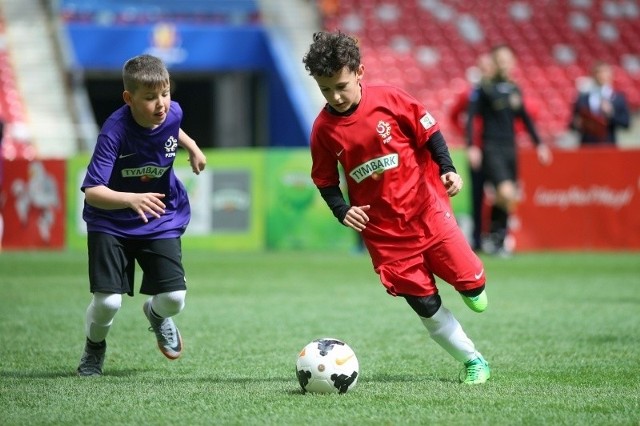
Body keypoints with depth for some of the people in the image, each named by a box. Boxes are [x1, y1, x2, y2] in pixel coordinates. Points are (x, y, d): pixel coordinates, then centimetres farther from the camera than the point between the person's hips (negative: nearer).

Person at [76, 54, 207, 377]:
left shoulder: (173, 113, -13)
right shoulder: (115, 132, -29)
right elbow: (92, 192, -35)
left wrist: (191, 147, 16)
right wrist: (133, 199, -49)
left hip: (161, 221, 4)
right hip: (111, 223, -4)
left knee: (174, 298, -11)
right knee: (107, 301, -15)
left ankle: (157, 314, 30)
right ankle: (94, 346, 21)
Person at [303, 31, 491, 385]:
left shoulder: (389, 100, -11)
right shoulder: (323, 129, -5)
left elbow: (428, 130, 0)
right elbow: (325, 180, 8)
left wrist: (447, 169, -13)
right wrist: (342, 211, -9)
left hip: (425, 207, -1)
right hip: (382, 229, 1)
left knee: (469, 282, -3)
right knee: (425, 305, 0)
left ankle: (472, 288, 35)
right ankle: (473, 361, 17)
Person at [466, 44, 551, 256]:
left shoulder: (514, 89, 13)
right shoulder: (484, 89, -4)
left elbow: (525, 118, 21)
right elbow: (471, 117, -7)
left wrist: (539, 144, 19)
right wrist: (471, 146, -16)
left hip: (510, 149, 6)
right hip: (491, 149, -6)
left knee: (505, 198, 7)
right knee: (506, 193, -22)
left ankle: (497, 241, 17)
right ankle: (495, 235, -4)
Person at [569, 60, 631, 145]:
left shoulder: (619, 98, 6)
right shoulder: (582, 98, 7)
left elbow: (626, 123, 0)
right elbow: (573, 123, 10)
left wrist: (611, 114, -14)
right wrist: (577, 124, -12)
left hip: (608, 146, 0)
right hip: (587, 146, 0)